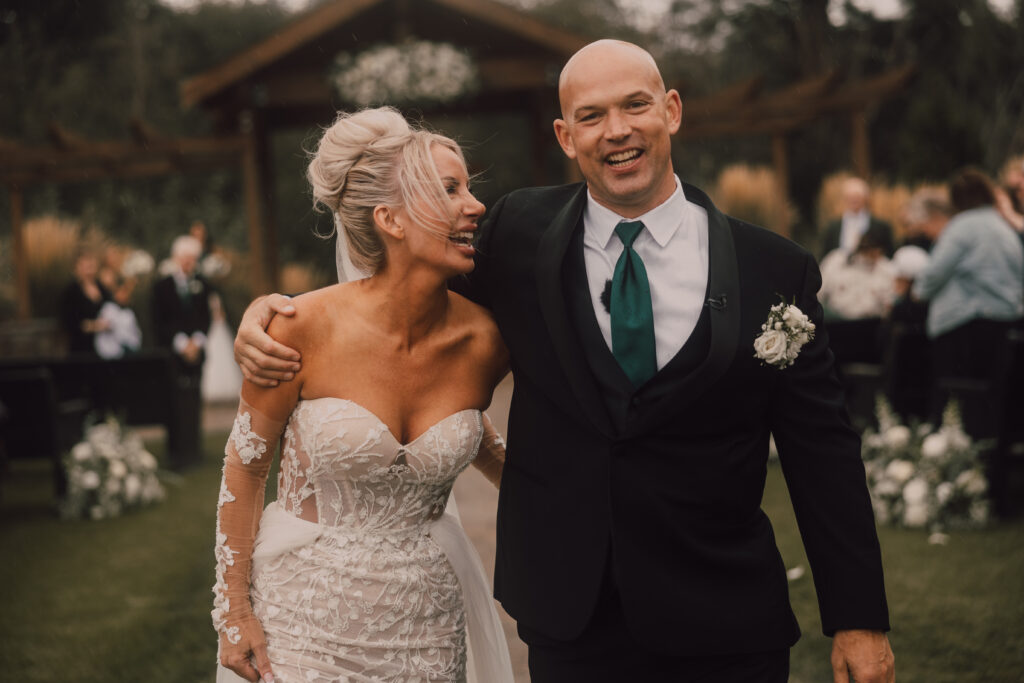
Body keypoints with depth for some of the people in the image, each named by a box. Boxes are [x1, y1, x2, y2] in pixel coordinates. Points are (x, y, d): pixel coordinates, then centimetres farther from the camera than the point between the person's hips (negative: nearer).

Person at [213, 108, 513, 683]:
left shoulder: (484, 340, -9)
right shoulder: (306, 328, -18)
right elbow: (245, 466, -6)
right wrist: (234, 610, -4)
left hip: (423, 625, 3)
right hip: (306, 612, -3)